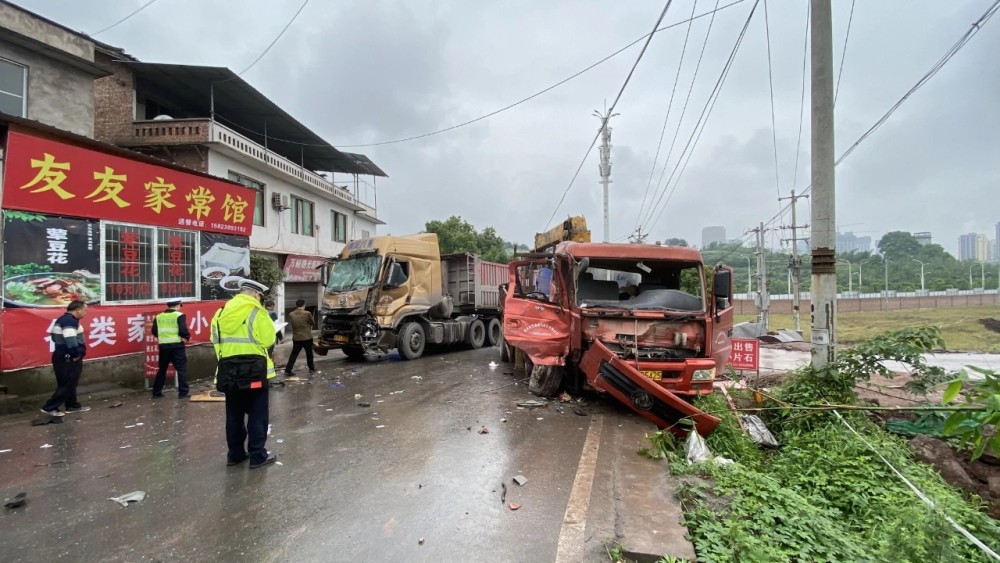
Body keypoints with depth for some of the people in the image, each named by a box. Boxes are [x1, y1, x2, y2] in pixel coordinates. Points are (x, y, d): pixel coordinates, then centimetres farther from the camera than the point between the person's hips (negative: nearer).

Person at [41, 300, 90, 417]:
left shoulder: (63, 319, 13)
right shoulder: (70, 321, -21)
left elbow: (53, 334, 21)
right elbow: (71, 341, -31)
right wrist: (76, 355, -19)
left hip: (63, 357, 11)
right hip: (68, 359, -11)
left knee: (70, 383, 17)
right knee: (67, 384, -3)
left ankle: (72, 405, 25)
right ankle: (50, 408, 1)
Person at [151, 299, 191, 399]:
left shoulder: (158, 317, 10)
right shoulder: (179, 315, -7)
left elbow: (154, 331, 10)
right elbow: (183, 330, -17)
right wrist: (187, 337, 1)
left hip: (163, 346, 5)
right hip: (177, 346, -5)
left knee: (162, 369, 18)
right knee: (181, 369, 1)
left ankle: (156, 392, 23)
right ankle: (183, 393, -2)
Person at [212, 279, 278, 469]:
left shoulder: (222, 313, 10)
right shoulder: (256, 311, -10)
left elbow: (216, 341, 10)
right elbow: (268, 339, -11)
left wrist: (225, 360, 16)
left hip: (228, 370, 6)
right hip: (253, 369, -6)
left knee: (234, 414, 15)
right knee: (257, 414, 3)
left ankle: (235, 454, 24)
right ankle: (258, 455, 7)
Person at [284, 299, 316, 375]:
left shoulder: (291, 314, -2)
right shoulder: (307, 313, -12)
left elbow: (290, 323, 12)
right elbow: (313, 323, 1)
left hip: (296, 338, 3)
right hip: (307, 337, -3)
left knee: (294, 354, 9)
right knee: (309, 353, 12)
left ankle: (288, 370, 5)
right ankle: (311, 369, 22)